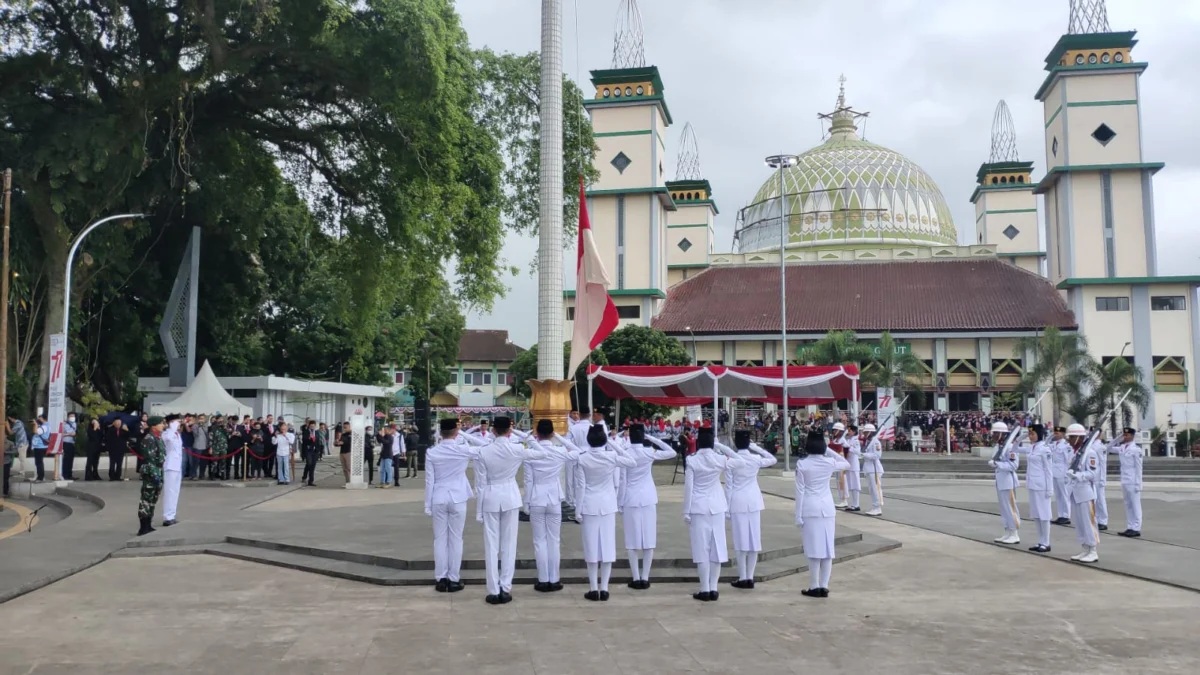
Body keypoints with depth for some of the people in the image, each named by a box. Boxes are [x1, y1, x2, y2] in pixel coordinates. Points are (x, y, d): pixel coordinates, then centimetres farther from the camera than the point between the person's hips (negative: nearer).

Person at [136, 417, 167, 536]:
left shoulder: (158, 437, 13)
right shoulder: (149, 438, -14)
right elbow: (149, 458, -19)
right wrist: (154, 474, -22)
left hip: (158, 472, 9)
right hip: (150, 472, -9)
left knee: (152, 499, 13)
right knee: (146, 499, -5)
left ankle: (147, 526, 20)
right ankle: (143, 528, -2)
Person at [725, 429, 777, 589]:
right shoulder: (756, 459, -2)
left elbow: (728, 486, -6)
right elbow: (773, 459, 18)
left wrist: (727, 507, 1)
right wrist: (756, 448, 11)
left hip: (738, 502, -2)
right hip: (754, 501, 2)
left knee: (741, 539, 2)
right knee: (754, 538, 6)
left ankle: (742, 578, 4)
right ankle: (750, 577, 9)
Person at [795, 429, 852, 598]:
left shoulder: (802, 464, -9)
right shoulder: (830, 462, 0)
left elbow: (800, 491, -8)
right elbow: (847, 465, 21)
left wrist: (798, 516, -4)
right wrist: (829, 450, 14)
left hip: (810, 509, -3)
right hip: (827, 507, 3)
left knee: (814, 548, 0)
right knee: (827, 548, 7)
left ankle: (814, 587, 4)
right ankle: (824, 587, 10)